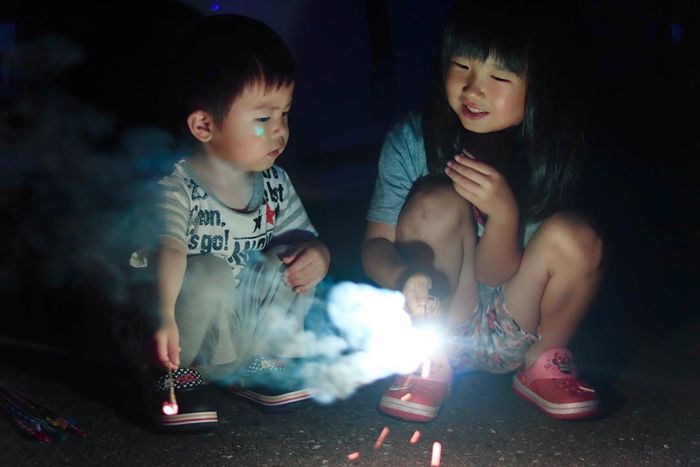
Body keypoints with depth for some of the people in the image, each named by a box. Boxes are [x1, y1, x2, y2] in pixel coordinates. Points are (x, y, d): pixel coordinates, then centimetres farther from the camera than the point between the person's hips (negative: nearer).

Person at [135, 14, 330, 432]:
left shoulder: (275, 183, 1)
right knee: (209, 272, -33)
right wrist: (163, 315, -57)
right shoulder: (177, 187, -22)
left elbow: (306, 236, 9)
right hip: (185, 335, -6)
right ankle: (176, 377, -10)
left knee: (293, 255, -10)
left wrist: (317, 255, -18)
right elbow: (168, 247, -39)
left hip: (245, 330, 6)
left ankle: (258, 364, 5)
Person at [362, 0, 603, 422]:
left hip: (511, 336, 1)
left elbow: (496, 275, -13)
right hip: (433, 322, -1)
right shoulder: (413, 138, -15)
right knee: (437, 202, -26)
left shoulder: (547, 152, -13)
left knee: (575, 237, -26)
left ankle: (544, 363, 1)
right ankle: (430, 364, -11)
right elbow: (375, 244, -12)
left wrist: (504, 212, -34)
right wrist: (405, 278, -35)